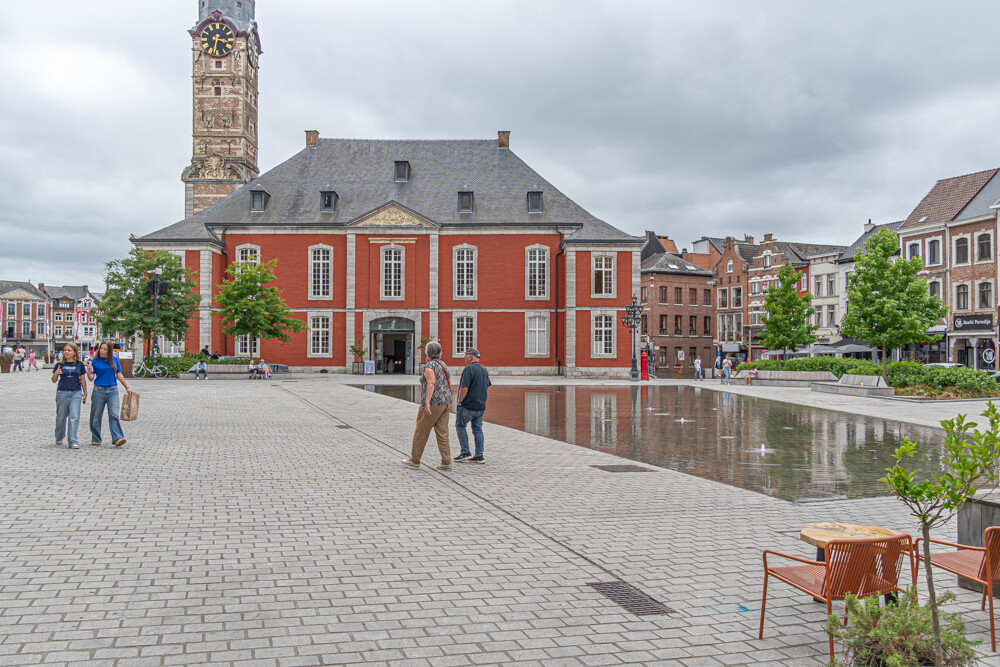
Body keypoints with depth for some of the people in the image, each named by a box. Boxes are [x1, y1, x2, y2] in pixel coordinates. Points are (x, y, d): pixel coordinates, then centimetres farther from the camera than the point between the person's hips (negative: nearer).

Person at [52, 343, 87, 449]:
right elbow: (54, 380, 6)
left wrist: (85, 394, 13)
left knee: (74, 417, -9)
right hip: (62, 393, 1)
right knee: (61, 417, 11)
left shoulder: (79, 365, 4)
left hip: (76, 393, -1)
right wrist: (56, 374, -15)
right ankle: (59, 438, 33)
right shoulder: (60, 365, 3)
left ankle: (73, 442, -8)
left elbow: (82, 380, 11)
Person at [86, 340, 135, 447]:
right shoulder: (95, 361, 3)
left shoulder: (114, 360, 10)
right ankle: (95, 440, 17)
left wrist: (127, 388, 12)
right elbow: (91, 378, 0)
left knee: (114, 414, -10)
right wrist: (89, 373, -22)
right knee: (96, 416, 6)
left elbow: (119, 375, 14)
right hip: (99, 390, -1)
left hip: (112, 390, 1)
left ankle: (117, 438, -18)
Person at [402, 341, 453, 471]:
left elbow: (431, 383, -24)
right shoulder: (444, 365, 15)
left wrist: (427, 402, -31)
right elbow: (449, 386, 17)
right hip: (445, 403, 8)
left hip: (433, 403, -8)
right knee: (442, 433, 7)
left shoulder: (429, 366, -10)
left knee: (421, 432, 5)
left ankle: (414, 461, 14)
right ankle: (446, 462, 3)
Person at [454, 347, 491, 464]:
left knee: (460, 425, 8)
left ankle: (465, 452, 4)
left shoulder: (469, 369, -16)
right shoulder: (484, 369, 11)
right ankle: (479, 456, 10)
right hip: (481, 406, 7)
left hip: (468, 406, -7)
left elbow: (464, 388, -23)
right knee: (477, 429, 11)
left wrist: (460, 401, -11)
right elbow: (488, 386, 22)